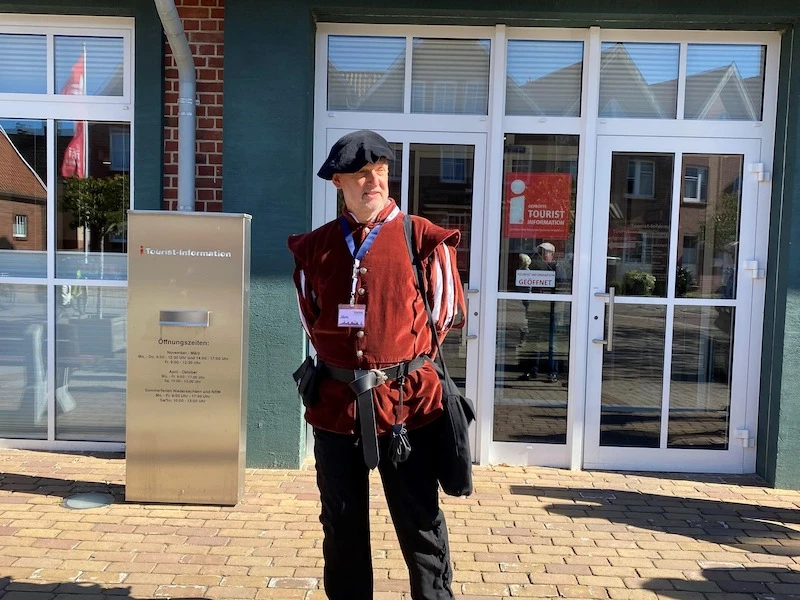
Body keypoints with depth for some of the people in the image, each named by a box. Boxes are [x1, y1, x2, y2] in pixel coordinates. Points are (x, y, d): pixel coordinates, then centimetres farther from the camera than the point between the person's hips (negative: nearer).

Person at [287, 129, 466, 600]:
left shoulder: (425, 240, -3)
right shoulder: (314, 247, 6)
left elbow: (448, 313, 5)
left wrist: (403, 360, 8)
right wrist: (341, 359, 11)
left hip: (408, 401, -2)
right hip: (335, 402, 3)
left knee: (420, 522, 8)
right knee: (342, 525, 16)